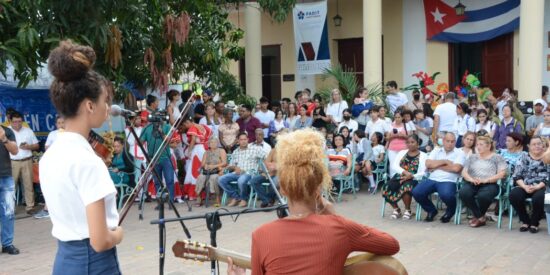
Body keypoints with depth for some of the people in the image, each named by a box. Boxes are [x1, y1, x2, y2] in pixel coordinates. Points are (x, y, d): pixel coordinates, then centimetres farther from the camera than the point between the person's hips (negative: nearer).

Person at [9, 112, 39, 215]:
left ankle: (30, 207, 9)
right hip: (12, 162, -2)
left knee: (29, 185, 4)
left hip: (27, 161, 2)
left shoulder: (28, 131, 10)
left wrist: (29, 147, -8)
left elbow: (36, 145, 11)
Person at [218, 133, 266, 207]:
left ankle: (244, 199, -8)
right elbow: (229, 166, 19)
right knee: (221, 179, -16)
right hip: (237, 173, 5)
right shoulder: (235, 152, 20)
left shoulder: (254, 149, 6)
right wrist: (234, 167, -4)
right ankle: (235, 197, -1)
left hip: (249, 173, -5)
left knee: (241, 181, -38)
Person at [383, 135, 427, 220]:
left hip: (413, 179, -3)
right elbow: (394, 166, 2)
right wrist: (404, 172, -16)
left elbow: (422, 173, -5)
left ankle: (408, 210, -10)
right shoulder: (402, 152, 18)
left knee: (405, 188, -39)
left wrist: (411, 176, -22)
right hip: (399, 177, 3)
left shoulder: (423, 155, 7)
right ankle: (396, 209, -2)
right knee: (386, 188, -28)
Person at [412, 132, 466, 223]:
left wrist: (437, 166, -3)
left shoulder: (459, 153, 6)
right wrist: (445, 161, -3)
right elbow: (428, 164, 2)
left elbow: (456, 168, -11)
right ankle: (431, 210, 9)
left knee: (446, 195, -37)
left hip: (448, 181, -4)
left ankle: (451, 211, 3)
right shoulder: (436, 151, 17)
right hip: (432, 179, 4)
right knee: (416, 192, -21)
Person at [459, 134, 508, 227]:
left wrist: (485, 180, -16)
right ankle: (480, 217, -12)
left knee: (483, 195, -38)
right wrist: (471, 179, -11)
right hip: (472, 183, 3)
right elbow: (464, 172, 13)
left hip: (490, 184, -3)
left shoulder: (497, 158, 10)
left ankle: (478, 216, -5)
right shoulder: (472, 157, 21)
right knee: (463, 193, -31)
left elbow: (501, 174, -2)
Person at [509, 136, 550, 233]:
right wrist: (524, 187, -15)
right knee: (513, 195, -28)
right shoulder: (524, 158, 11)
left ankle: (534, 223, -9)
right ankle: (525, 221, -7)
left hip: (541, 187, -3)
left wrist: (537, 187, -19)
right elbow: (516, 176, 3)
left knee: (538, 198, -36)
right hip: (525, 187, 3)